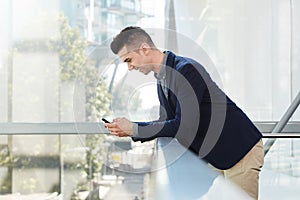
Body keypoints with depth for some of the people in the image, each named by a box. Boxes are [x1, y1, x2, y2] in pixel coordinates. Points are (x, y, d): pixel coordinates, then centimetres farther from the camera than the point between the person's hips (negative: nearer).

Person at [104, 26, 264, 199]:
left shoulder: (186, 70, -23)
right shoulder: (162, 78, 7)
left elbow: (184, 126, -27)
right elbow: (167, 121, 11)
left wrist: (134, 129, -21)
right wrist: (127, 128, -5)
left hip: (242, 149, -9)